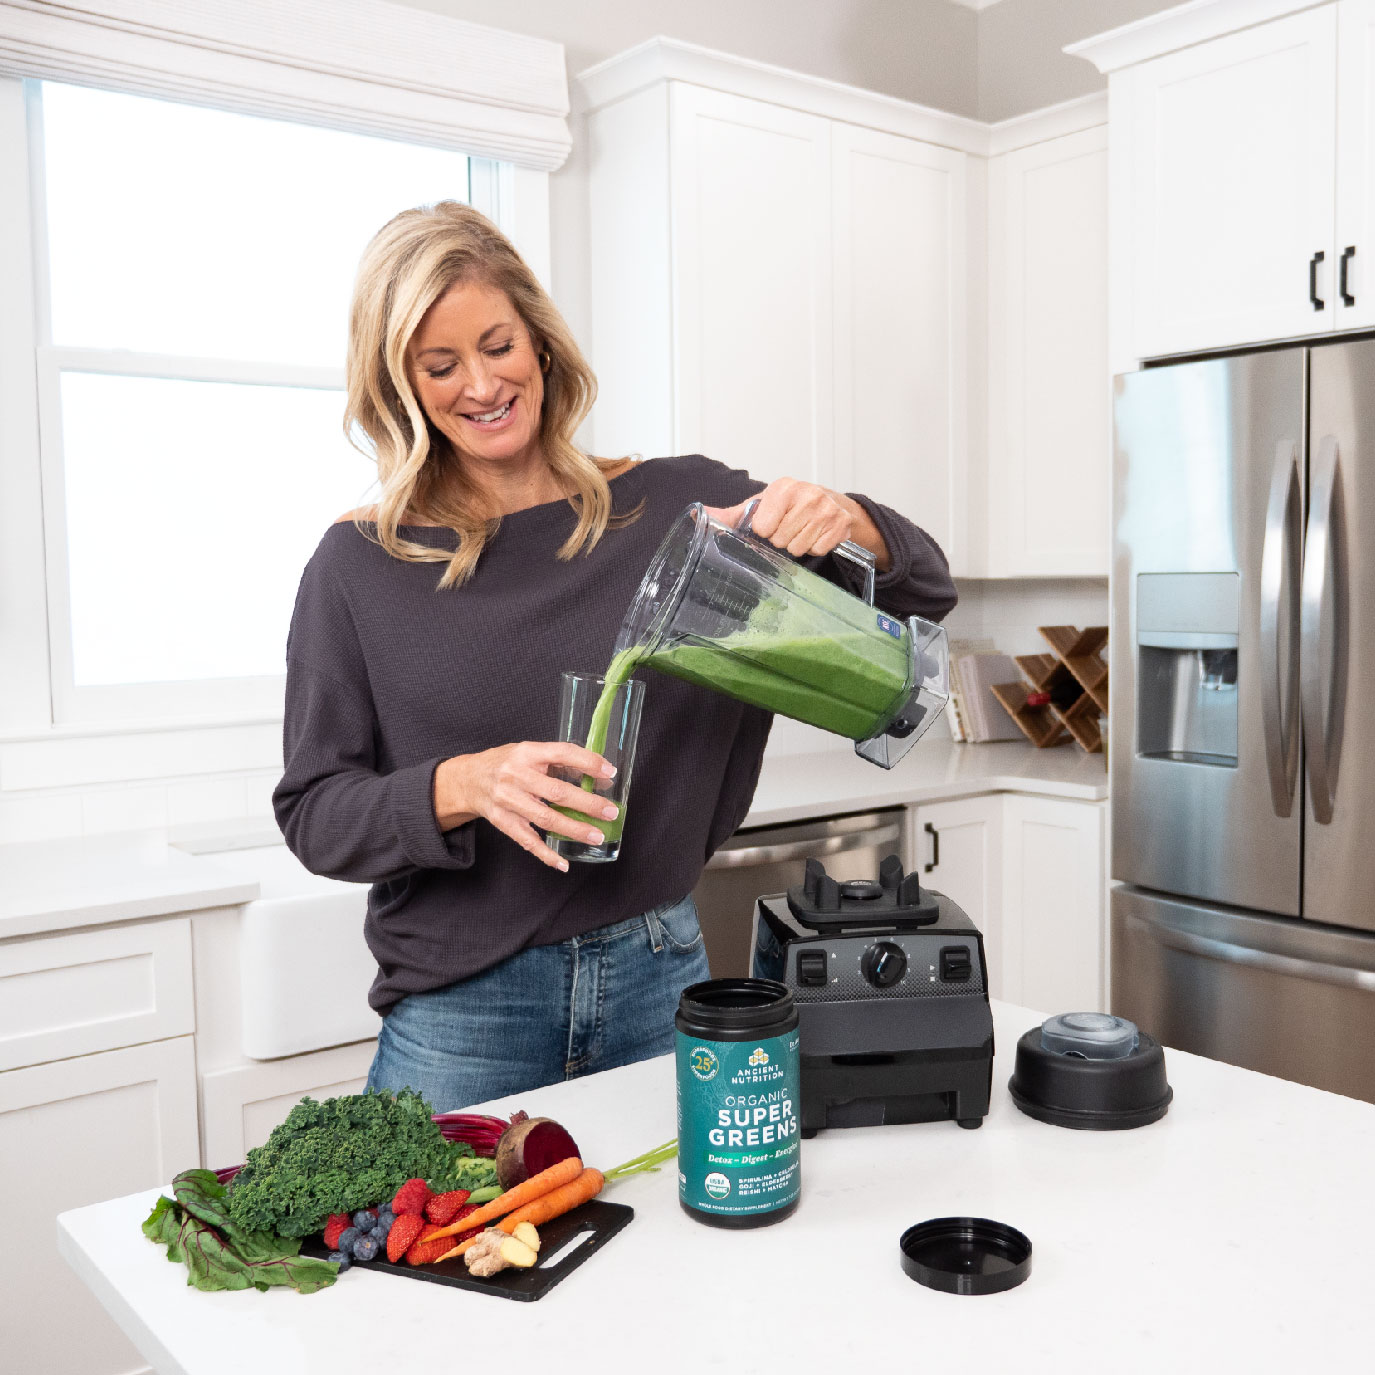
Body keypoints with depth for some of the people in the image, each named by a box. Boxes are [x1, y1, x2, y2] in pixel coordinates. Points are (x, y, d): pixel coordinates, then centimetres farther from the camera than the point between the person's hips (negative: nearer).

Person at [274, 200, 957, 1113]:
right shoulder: (361, 567, -3)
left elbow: (923, 591, 4)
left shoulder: (677, 508, 0)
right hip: (462, 1013, -1)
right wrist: (464, 787, -23)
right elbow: (314, 813, -4)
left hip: (660, 980, 2)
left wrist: (845, 524, -19)